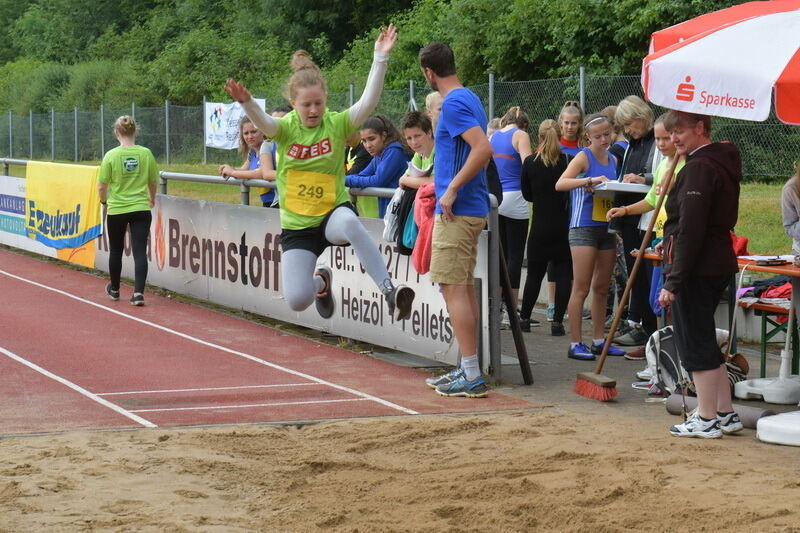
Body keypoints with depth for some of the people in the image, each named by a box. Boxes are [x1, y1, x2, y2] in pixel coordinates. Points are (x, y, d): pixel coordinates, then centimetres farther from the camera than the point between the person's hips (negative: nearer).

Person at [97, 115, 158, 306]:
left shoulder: (111, 156, -11)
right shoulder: (146, 154, -5)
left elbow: (102, 185, -7)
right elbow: (153, 182, 7)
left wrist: (104, 200, 15)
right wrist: (152, 198, 27)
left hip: (116, 210, -1)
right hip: (141, 210, 1)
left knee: (116, 251, 17)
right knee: (140, 251, 0)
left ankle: (114, 289, 33)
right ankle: (138, 292, -11)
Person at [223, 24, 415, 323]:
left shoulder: (337, 124, -6)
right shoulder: (285, 128, -6)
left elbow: (369, 101, -21)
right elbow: (261, 121, -28)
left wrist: (381, 58, -32)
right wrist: (246, 102, -50)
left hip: (333, 211, -2)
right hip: (297, 226, 2)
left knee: (349, 222, -41)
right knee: (296, 300, -8)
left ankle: (389, 292, -39)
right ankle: (321, 282, 31)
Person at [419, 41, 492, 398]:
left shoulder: (453, 104, -15)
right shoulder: (468, 99, 15)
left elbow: (484, 149, -26)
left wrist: (452, 189, -22)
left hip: (456, 210, -10)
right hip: (473, 208, 10)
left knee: (453, 288, -8)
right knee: (464, 287, 14)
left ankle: (471, 376, -9)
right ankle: (468, 369, 19)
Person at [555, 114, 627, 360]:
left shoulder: (612, 159, 14)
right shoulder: (584, 157, -6)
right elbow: (560, 184, -19)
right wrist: (590, 181, -30)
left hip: (607, 227, 7)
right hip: (584, 227, -7)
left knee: (601, 287, 11)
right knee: (581, 288, -7)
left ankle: (598, 340, 18)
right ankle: (575, 343, -5)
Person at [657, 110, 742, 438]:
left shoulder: (699, 168, -17)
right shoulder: (724, 162, 14)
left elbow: (690, 230, -22)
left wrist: (674, 281, -21)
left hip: (696, 271, -10)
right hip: (719, 266, 10)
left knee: (695, 343, -1)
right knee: (706, 341, 17)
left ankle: (706, 420, 5)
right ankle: (725, 414, 21)